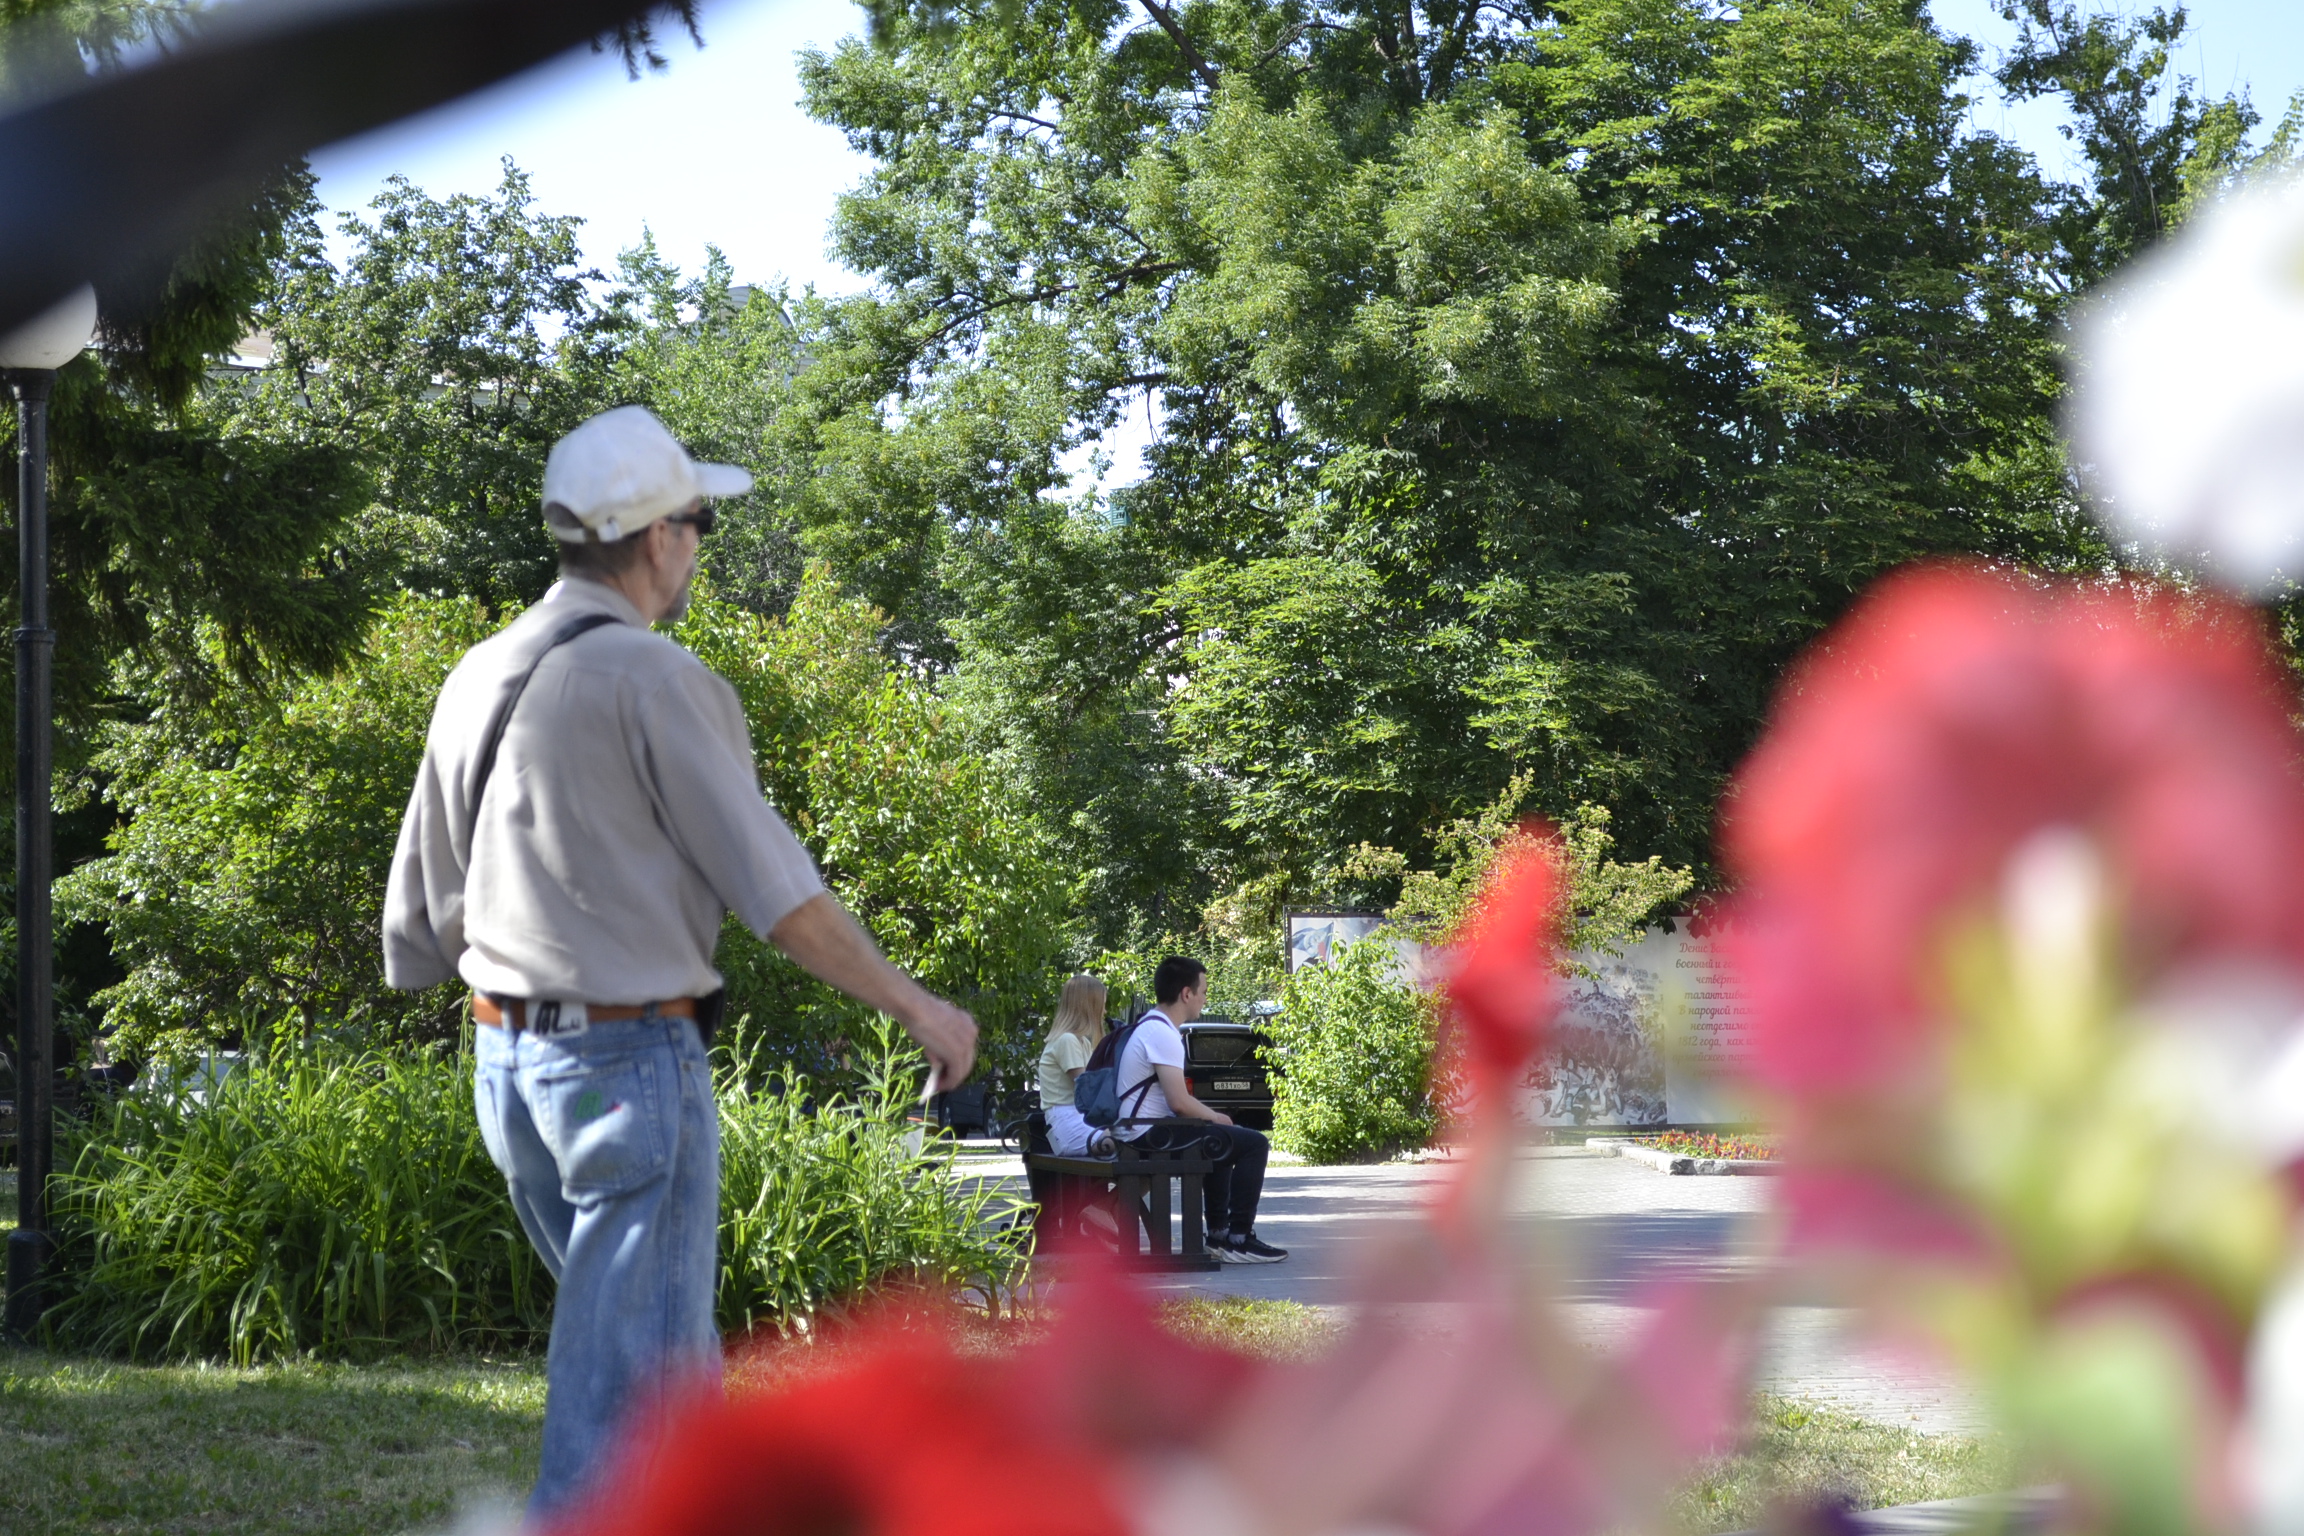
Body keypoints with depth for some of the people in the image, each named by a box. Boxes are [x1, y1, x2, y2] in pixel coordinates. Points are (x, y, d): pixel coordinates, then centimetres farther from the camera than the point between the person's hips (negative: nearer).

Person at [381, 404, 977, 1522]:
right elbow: (775, 890, -15)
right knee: (628, 1369, -3)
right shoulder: (654, 679, -13)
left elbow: (419, 930, 13)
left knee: (663, 1347, 21)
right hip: (632, 1062, -8)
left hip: (508, 1060, 8)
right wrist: (914, 1007, -5)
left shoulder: (476, 682, 10)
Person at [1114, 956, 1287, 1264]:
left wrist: (1210, 1115, 11)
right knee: (1254, 1143, -10)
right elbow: (1179, 1102, -23)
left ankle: (1219, 1232, 32)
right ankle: (1239, 1240, -7)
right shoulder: (1162, 1033, -18)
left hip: (1138, 1132, 11)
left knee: (1220, 1137, 32)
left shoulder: (1149, 1026, 15)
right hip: (1151, 1134, -11)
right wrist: (1215, 1117, -5)